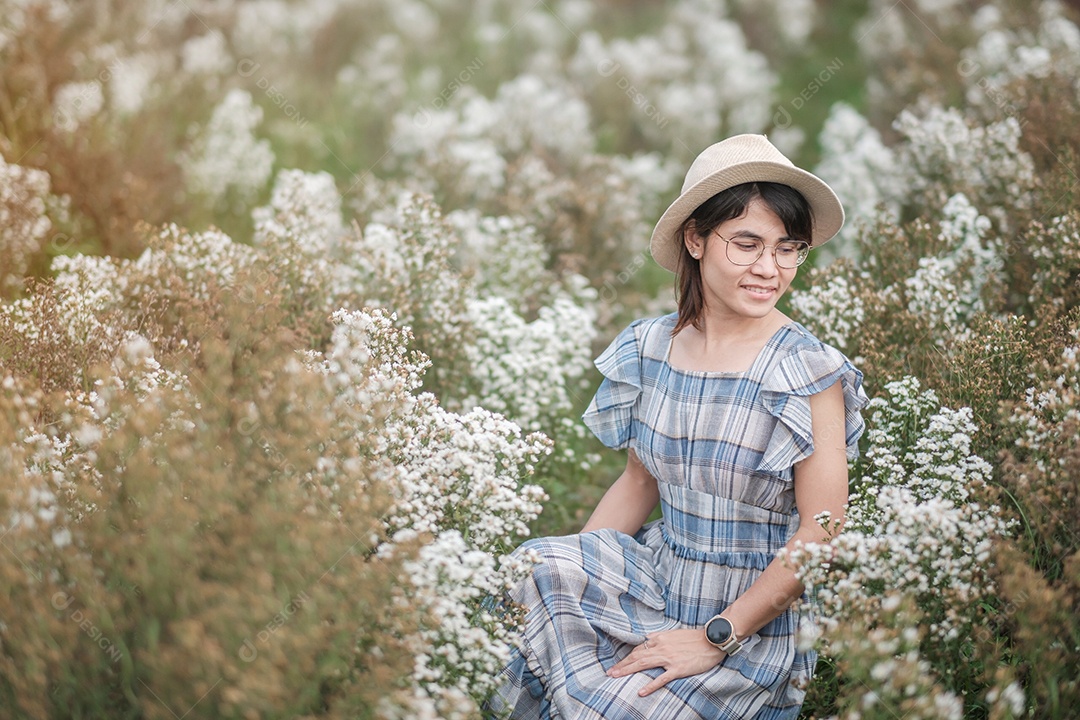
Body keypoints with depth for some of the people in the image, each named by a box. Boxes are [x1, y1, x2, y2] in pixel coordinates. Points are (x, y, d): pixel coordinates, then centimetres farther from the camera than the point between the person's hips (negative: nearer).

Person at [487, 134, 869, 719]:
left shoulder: (809, 375, -15)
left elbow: (821, 534, -15)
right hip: (655, 578, 5)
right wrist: (564, 573, -1)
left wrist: (714, 640, -17)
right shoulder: (650, 348, 0)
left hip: (752, 623, -5)